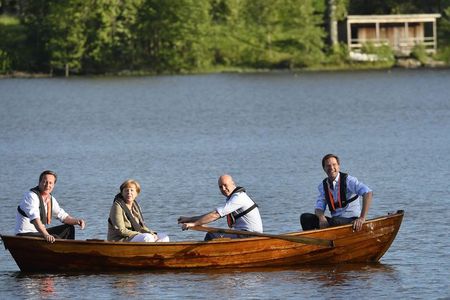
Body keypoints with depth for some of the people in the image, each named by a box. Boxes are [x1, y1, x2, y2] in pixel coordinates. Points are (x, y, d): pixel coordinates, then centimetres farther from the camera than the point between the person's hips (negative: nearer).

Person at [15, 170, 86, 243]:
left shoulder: (51, 199, 10)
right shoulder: (31, 196, -17)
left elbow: (63, 216, 16)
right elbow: (34, 218, -32)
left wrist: (76, 221, -5)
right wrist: (46, 235, -46)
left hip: (40, 232, 9)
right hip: (25, 234, -9)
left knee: (69, 228, 9)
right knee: (55, 239, -28)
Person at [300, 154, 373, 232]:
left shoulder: (348, 180, -11)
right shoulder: (323, 186, 8)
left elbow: (368, 193, -23)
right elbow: (319, 208, 5)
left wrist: (362, 218, -30)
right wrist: (322, 218, -21)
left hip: (352, 221, -6)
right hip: (335, 219, 6)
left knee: (335, 221, -38)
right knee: (305, 217, -9)